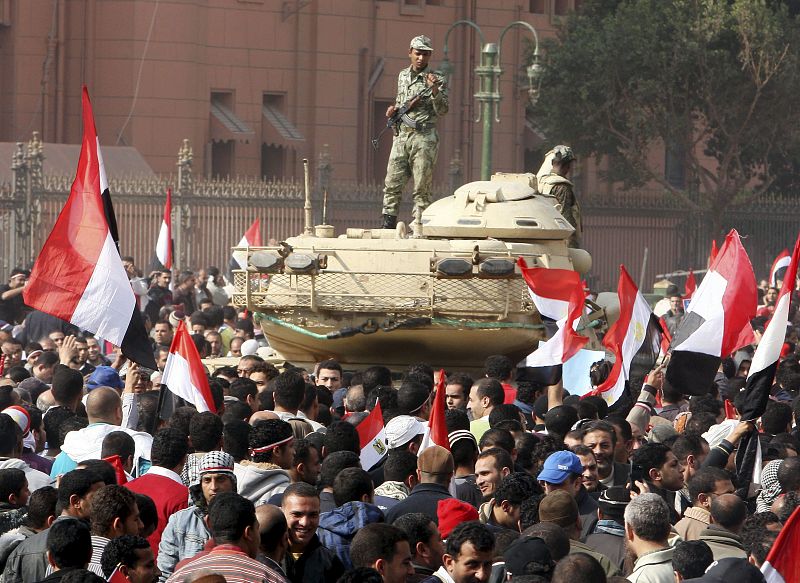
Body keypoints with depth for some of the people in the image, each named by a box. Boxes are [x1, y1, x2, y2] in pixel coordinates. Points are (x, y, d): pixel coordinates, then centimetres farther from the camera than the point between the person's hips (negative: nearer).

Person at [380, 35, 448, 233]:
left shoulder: (436, 78, 0)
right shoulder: (403, 76, 16)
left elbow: (442, 110, -7)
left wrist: (434, 89, -22)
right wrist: (393, 109, 8)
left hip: (424, 137, -5)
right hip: (401, 136, 5)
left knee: (422, 188, -4)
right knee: (392, 184, 1)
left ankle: (419, 228, -3)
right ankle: (388, 226, 4)